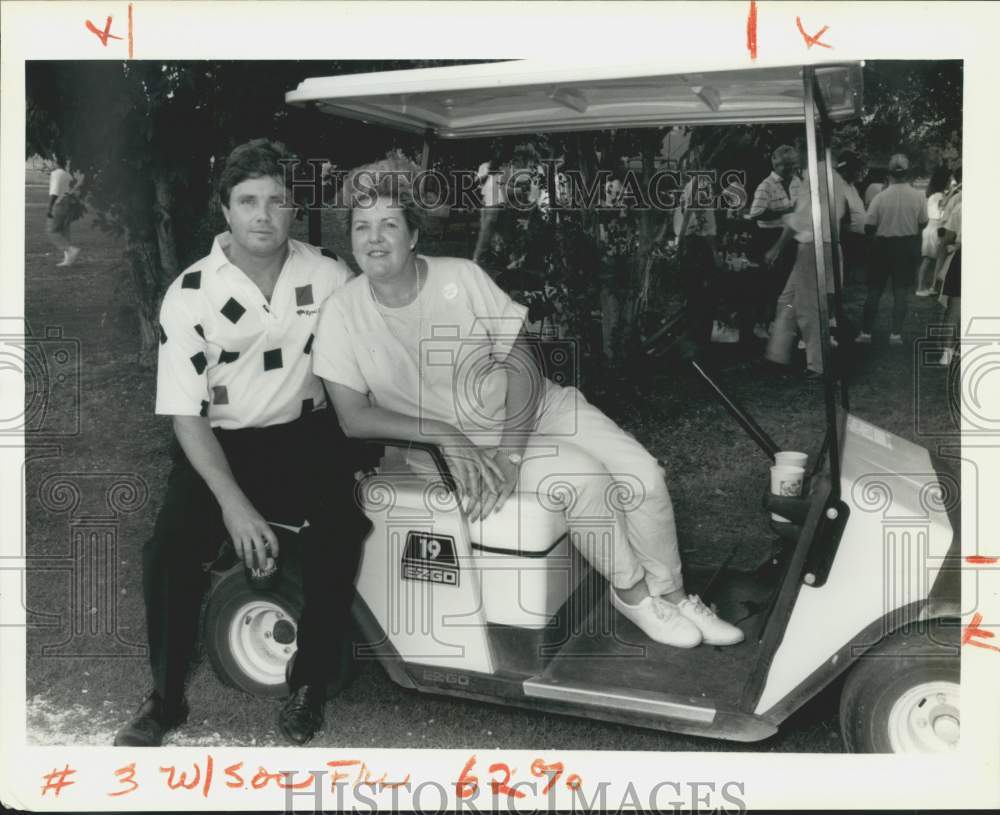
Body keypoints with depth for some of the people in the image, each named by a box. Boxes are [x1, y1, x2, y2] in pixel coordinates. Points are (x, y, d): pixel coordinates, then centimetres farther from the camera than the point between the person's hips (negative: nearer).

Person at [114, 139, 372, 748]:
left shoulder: (328, 276, -5)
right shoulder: (190, 293, -9)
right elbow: (186, 414, -9)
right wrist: (233, 503, -22)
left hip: (306, 436, 0)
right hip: (220, 444, 0)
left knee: (340, 531, -25)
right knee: (171, 552, -21)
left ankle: (311, 686, -3)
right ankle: (165, 700, 4)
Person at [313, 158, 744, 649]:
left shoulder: (461, 276, -12)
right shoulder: (342, 314, -13)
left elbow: (522, 363, -9)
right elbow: (355, 418, -12)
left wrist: (510, 452, -21)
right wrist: (447, 436, -23)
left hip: (533, 404, 2)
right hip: (460, 440, -2)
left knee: (643, 473, -14)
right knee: (582, 478, -26)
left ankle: (671, 594, 8)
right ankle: (630, 593, -2)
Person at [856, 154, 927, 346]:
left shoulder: (880, 197, -12)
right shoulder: (917, 196, -8)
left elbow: (868, 227, -9)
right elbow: (923, 223, 0)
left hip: (883, 246, -1)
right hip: (908, 246, 1)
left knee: (874, 290, 9)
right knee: (900, 292, 7)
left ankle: (866, 332, 10)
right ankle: (896, 334, 4)